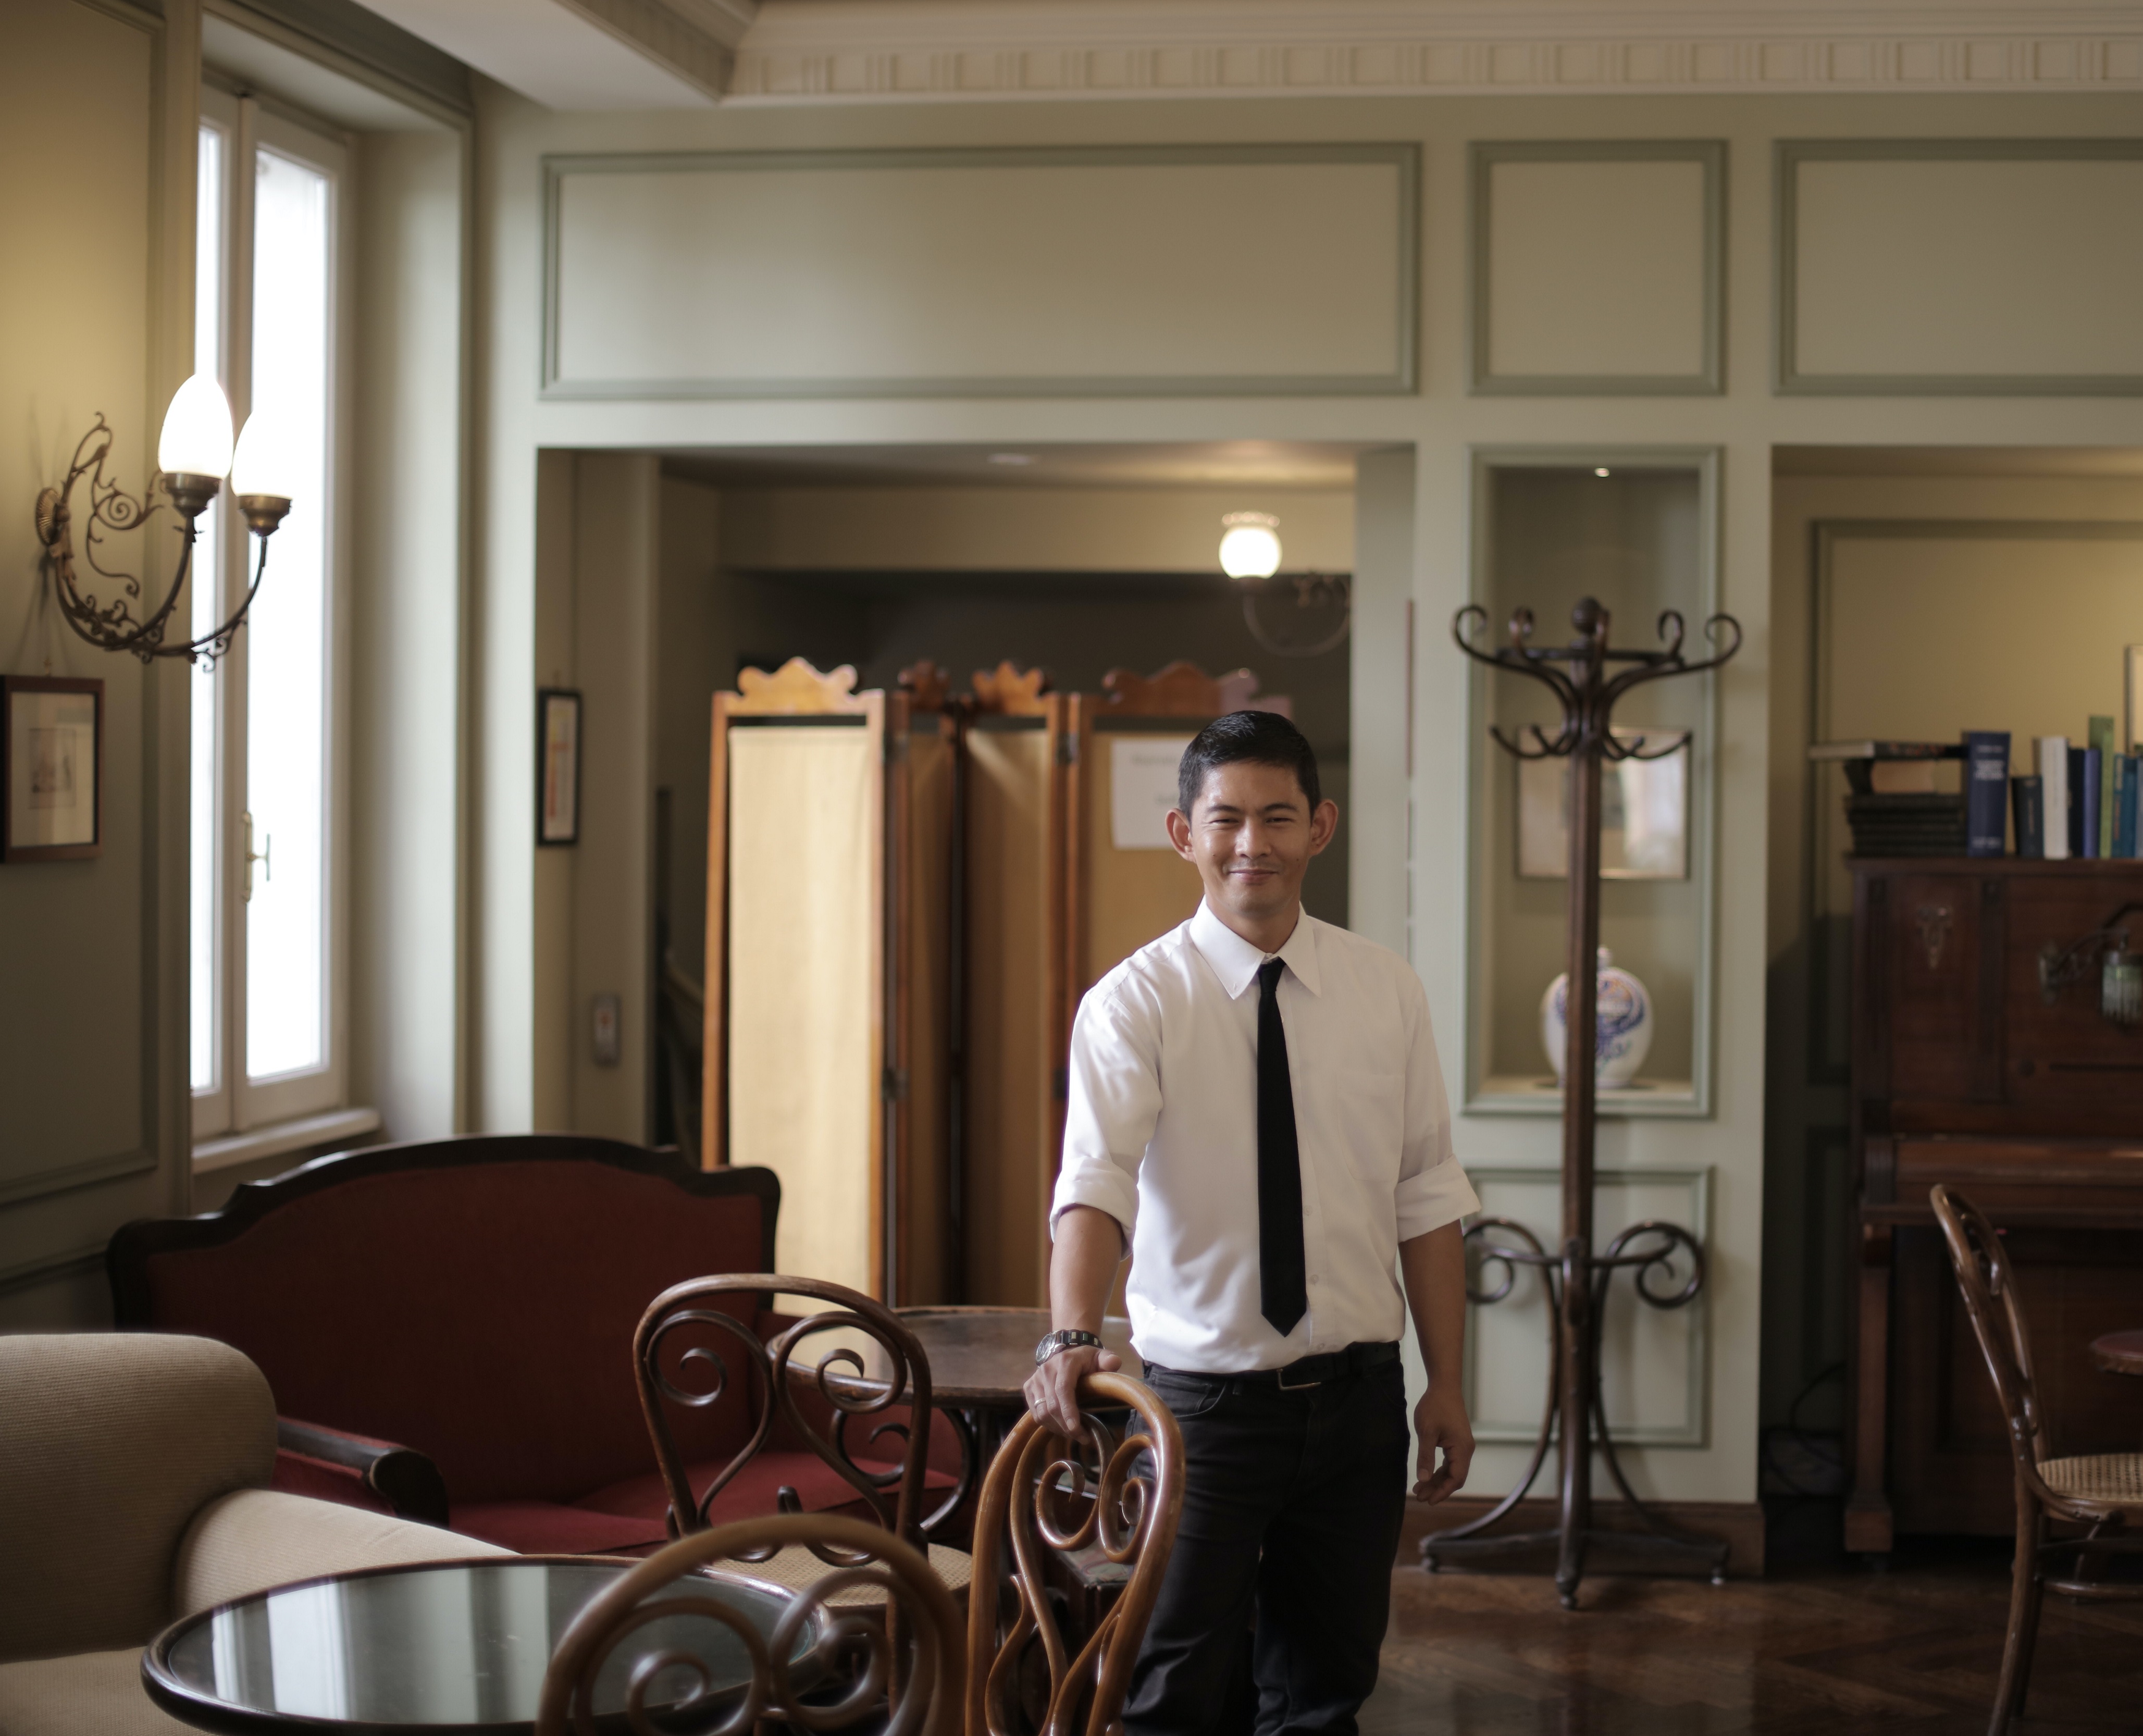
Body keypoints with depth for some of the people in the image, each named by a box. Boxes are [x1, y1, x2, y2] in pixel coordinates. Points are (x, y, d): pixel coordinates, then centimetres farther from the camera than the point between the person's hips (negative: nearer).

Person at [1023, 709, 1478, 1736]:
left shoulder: (1387, 993, 2)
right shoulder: (1135, 1002, -9)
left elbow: (1426, 1200, 6)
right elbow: (1095, 1180, -24)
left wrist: (1446, 1383, 3)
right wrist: (1072, 1337, -39)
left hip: (1356, 1394, 3)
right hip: (1202, 1399, -3)